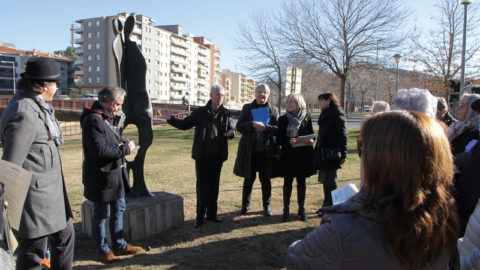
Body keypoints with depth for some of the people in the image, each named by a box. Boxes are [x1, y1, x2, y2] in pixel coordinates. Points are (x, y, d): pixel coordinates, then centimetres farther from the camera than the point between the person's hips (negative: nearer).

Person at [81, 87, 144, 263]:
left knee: (118, 209, 19)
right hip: (101, 177, -10)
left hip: (115, 174, 10)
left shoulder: (108, 118, 12)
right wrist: (125, 149, -18)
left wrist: (123, 143, 4)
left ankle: (119, 245, 34)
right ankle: (102, 251, 24)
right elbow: (100, 151, -26)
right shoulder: (93, 120, -20)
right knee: (101, 214, 7)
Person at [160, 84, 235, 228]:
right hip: (202, 155, -2)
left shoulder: (226, 114, 4)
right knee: (202, 185, 1)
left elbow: (231, 129, 11)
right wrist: (170, 119, -8)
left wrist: (231, 133, -13)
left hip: (218, 155, 3)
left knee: (214, 184, 12)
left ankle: (212, 213, 26)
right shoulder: (200, 112, -1)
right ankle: (200, 217, 11)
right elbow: (184, 124, 7)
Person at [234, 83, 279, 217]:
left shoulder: (273, 110, 5)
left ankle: (267, 206, 23)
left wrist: (264, 127, -19)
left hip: (266, 151, 0)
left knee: (266, 179, 7)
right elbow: (239, 126, -2)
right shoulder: (247, 108, 6)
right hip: (249, 150, 0)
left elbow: (277, 129, -3)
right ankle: (245, 205, 25)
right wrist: (253, 124, -18)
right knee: (249, 179, 9)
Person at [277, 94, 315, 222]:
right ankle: (286, 210, 17)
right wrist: (290, 142, -19)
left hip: (303, 155, 1)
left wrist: (311, 141, -12)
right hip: (288, 155, -1)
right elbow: (279, 139, -1)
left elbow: (311, 134, 10)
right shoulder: (283, 119, 2)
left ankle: (301, 210, 21)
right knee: (287, 182, 6)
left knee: (301, 183, 9)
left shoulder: (306, 117, 4)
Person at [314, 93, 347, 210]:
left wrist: (343, 155, -16)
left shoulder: (337, 116, -10)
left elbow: (343, 136, -13)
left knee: (330, 182, 0)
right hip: (323, 154, 8)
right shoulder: (325, 116, 16)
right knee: (325, 181, 14)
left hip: (331, 155, -8)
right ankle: (326, 205, 24)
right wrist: (317, 150, 16)